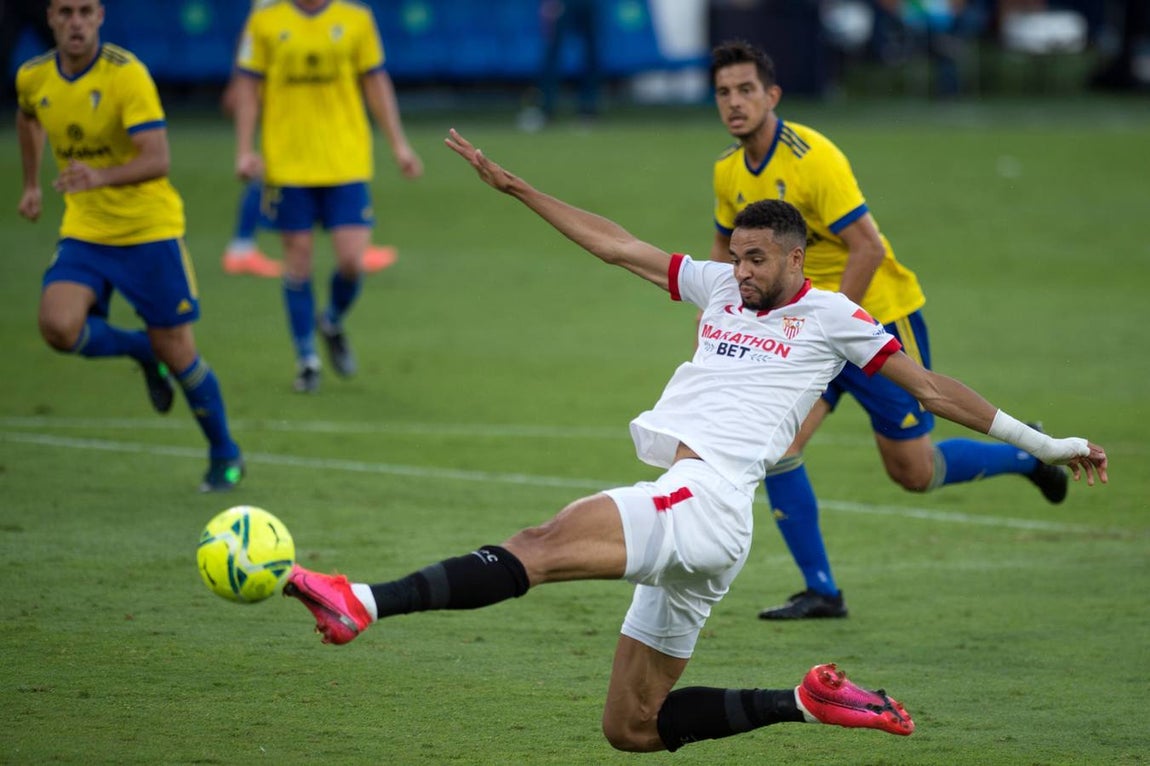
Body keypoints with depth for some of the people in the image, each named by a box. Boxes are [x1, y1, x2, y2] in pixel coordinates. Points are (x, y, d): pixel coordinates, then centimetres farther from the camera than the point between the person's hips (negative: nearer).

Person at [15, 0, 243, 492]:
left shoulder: (126, 74, -19)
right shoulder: (34, 78, -2)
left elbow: (157, 160, -28)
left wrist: (100, 177, -44)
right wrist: (31, 184, 25)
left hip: (149, 229, -4)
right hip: (84, 231, 4)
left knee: (176, 354, 0)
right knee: (58, 327, -22)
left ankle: (224, 455, 24)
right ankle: (141, 351, 10)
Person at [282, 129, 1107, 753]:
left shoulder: (829, 315, 8)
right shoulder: (719, 288, 24)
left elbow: (930, 387, 14)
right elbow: (615, 245, 27)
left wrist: (1041, 442, 14)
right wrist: (510, 184, 26)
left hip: (706, 499, -9)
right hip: (679, 511, 9)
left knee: (546, 545, -30)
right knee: (632, 726, 9)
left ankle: (365, 602, -50)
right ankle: (808, 701, 13)